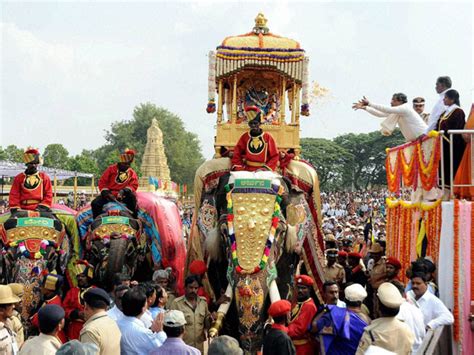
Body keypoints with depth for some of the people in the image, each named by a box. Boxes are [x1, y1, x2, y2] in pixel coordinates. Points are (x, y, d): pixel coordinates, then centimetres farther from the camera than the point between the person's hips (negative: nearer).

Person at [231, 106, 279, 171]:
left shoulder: (268, 137, 4)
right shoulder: (244, 137, 8)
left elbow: (275, 156, 4)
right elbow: (237, 154, 11)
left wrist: (267, 168, -9)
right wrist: (238, 168, -3)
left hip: (263, 171, -1)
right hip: (247, 171, 1)